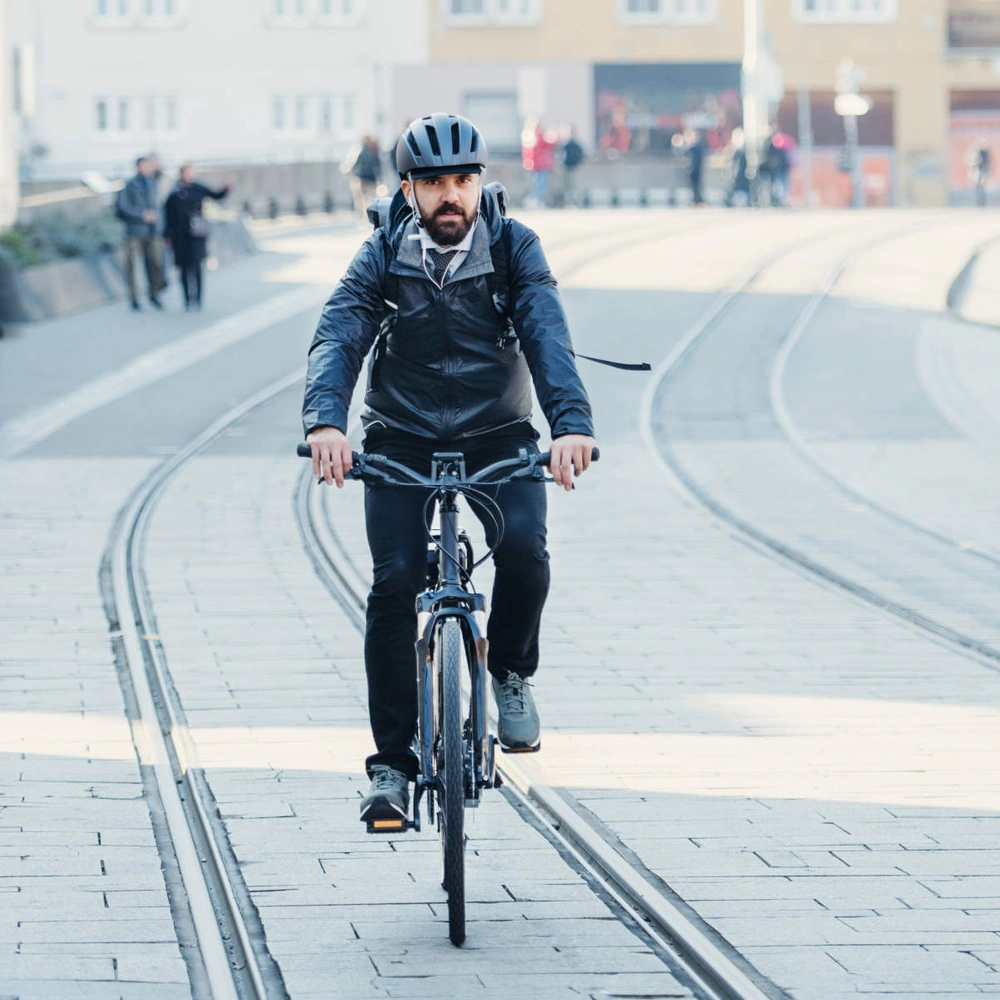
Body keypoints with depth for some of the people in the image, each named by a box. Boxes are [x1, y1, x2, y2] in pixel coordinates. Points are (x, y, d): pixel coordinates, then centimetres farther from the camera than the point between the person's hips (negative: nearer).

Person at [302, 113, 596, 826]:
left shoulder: (513, 248, -7)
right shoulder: (383, 255, -7)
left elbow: (548, 336, -21)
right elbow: (338, 337, -19)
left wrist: (572, 422, -39)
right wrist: (325, 421, -40)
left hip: (499, 437, 0)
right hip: (402, 441, 0)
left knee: (525, 549, -26)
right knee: (395, 585, -16)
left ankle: (511, 670, 6)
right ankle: (392, 765, -8)